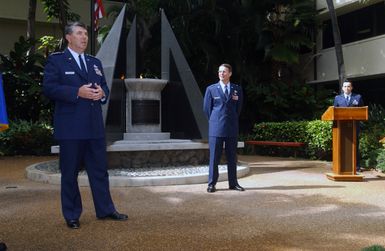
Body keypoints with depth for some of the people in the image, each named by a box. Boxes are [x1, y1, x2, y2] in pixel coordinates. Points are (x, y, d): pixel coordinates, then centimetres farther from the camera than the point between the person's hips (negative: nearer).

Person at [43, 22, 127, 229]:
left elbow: (104, 87, 18)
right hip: (70, 127, -5)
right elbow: (49, 88, -10)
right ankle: (71, 215, 17)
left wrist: (102, 93, -6)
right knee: (70, 172, 5)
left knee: (99, 170, 10)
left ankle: (105, 210, 20)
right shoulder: (56, 60, 0)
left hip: (95, 126, 5)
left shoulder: (95, 62, 18)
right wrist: (77, 92, -20)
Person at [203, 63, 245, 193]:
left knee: (232, 157, 7)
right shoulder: (211, 89, 3)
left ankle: (233, 183, 15)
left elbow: (239, 108, 15)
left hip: (232, 128, 2)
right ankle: (212, 184, 6)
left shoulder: (237, 89, 8)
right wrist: (214, 121, 9)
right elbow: (207, 108, 8)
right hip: (216, 128, -2)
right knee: (214, 157, 0)